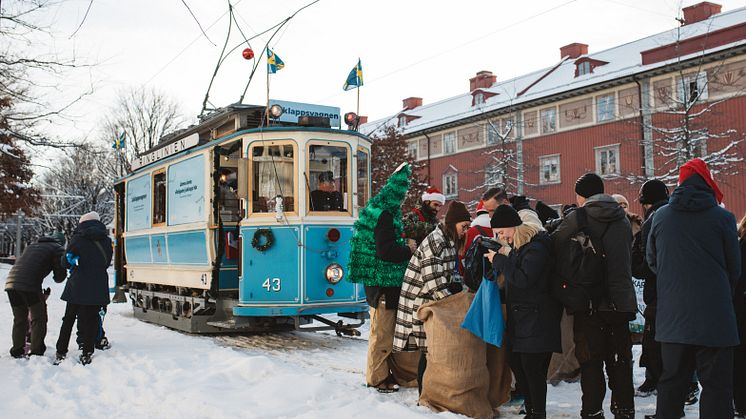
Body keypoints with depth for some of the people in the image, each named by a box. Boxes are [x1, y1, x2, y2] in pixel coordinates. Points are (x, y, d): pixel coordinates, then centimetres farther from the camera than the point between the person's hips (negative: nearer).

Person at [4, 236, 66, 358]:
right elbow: (60, 274, 5)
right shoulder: (58, 249, 10)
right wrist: (57, 278, 30)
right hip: (29, 285, -7)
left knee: (19, 319, 20)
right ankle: (36, 352, 2)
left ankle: (17, 351, 24)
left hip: (11, 282, 7)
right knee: (38, 319, 5)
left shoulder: (32, 246, 32)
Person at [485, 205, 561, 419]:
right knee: (517, 364, 12)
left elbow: (524, 279, -24)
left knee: (533, 369, -6)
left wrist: (500, 260, -16)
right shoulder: (516, 246, 14)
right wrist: (502, 259, 6)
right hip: (519, 317, 10)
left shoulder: (536, 246, -16)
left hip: (536, 319, -9)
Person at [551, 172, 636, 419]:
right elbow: (628, 257, 17)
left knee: (591, 363, 4)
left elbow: (555, 249, -5)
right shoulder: (622, 219, 8)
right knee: (620, 361, 12)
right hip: (622, 301, 4)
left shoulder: (576, 218, -8)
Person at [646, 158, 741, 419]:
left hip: (672, 317, 4)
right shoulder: (722, 218, -7)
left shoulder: (660, 217, 1)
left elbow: (652, 261, 12)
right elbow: (735, 267, 3)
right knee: (716, 387, 2)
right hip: (714, 317, -3)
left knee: (671, 382, 15)